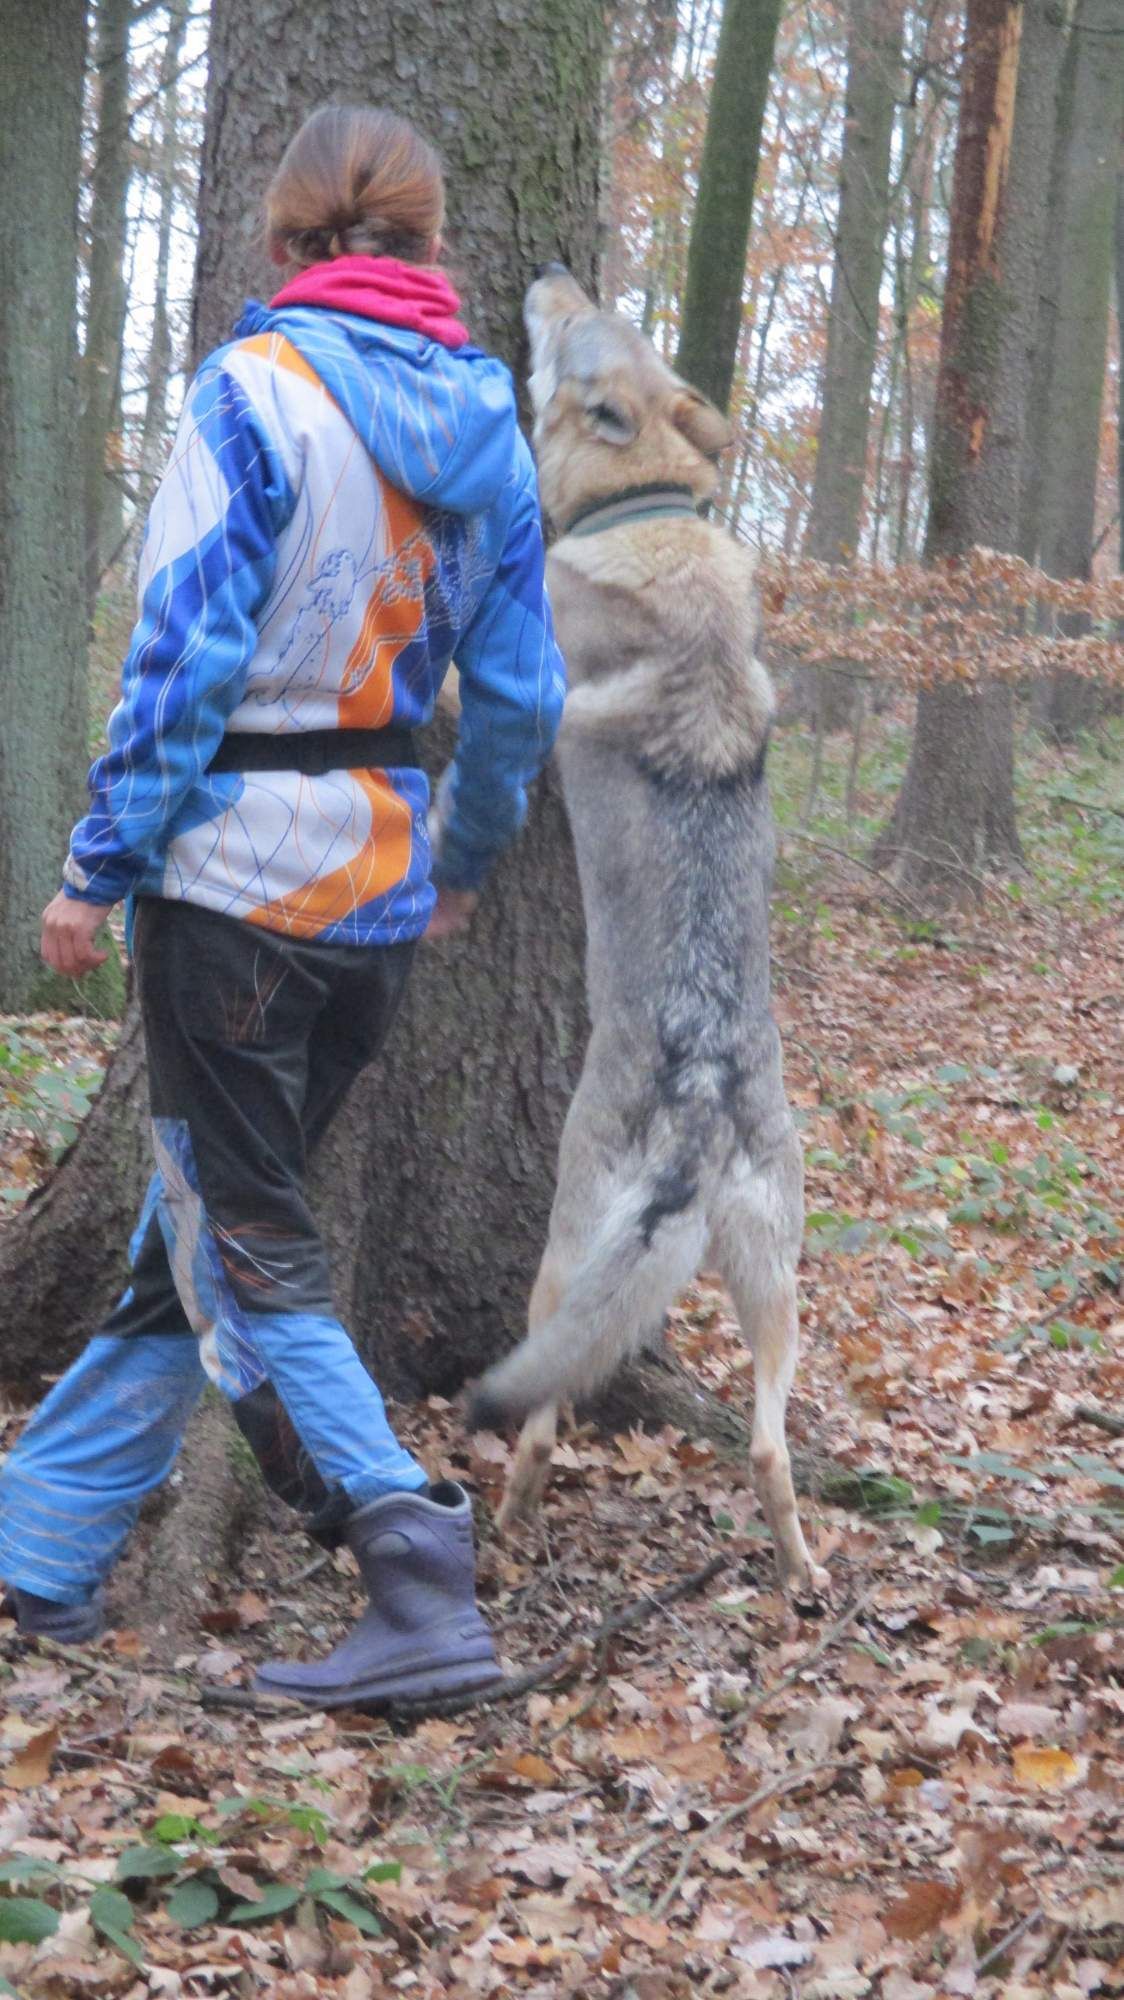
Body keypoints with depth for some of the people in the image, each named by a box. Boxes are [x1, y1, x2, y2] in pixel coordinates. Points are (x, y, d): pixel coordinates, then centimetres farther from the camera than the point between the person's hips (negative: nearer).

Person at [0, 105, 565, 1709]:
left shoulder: (258, 387, -12)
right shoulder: (487, 423, 6)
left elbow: (186, 652, -17)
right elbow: (519, 689, 9)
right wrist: (465, 858, 24)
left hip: (238, 871, -7)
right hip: (383, 878, 7)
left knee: (245, 1251, 0)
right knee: (204, 1216, 16)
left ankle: (417, 1575, -9)